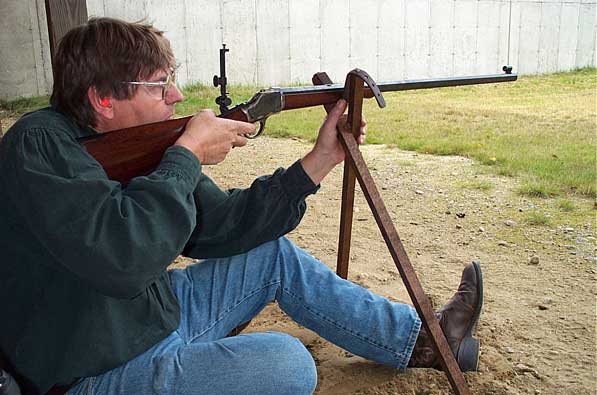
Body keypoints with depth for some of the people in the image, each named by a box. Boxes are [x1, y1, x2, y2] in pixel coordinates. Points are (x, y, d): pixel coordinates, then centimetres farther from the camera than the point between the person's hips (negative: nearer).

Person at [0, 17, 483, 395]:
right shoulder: (39, 145, -22)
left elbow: (223, 224, 0)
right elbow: (121, 256, -37)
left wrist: (321, 158, -6)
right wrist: (187, 154, -24)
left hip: (155, 313, 8)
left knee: (275, 255, 5)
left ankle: (423, 337, 16)